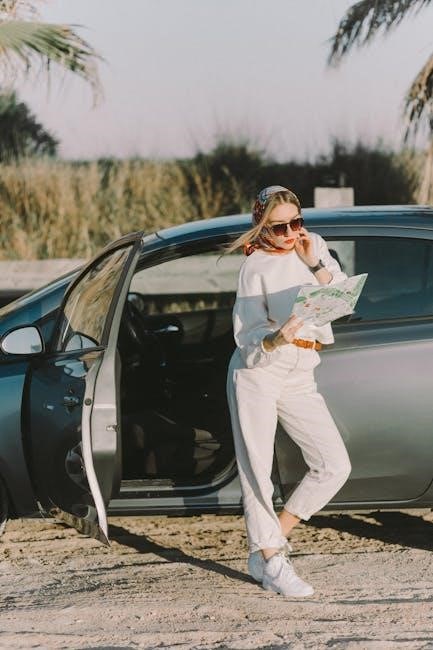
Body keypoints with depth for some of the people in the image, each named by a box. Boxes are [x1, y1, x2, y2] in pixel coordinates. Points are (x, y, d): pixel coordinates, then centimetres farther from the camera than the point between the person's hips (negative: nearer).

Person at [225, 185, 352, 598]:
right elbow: (247, 338, -9)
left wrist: (315, 263, -13)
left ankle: (270, 541, 8)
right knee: (257, 471, -4)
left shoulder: (315, 247, 10)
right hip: (257, 372, -5)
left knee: (335, 466, -3)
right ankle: (272, 563, 4)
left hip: (300, 378, 5)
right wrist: (275, 339, -30)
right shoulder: (256, 266, -4)